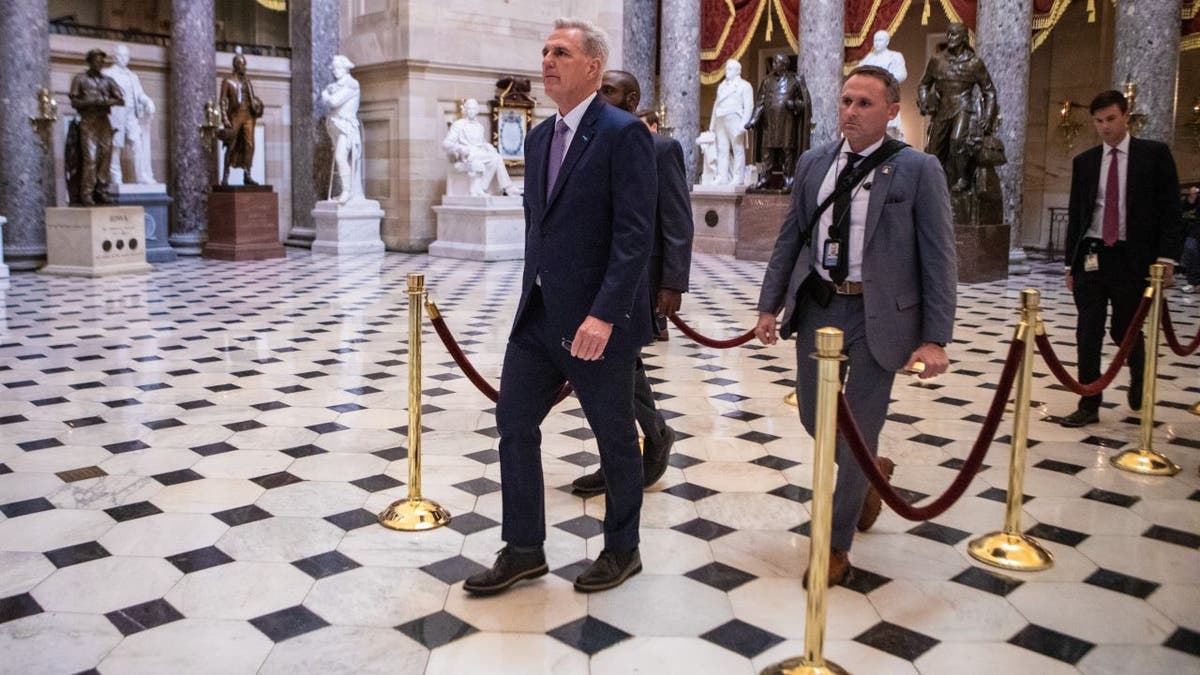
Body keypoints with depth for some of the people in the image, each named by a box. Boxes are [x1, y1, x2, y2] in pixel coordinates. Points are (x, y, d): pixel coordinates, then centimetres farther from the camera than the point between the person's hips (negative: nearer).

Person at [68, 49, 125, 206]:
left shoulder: (108, 80, 16)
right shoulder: (80, 79, 8)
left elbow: (121, 99, 8)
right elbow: (74, 102, 1)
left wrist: (110, 101, -11)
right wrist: (93, 102, -13)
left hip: (104, 121, 4)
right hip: (88, 121, -4)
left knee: (106, 155, -2)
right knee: (90, 157, -11)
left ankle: (101, 191, 4)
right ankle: (86, 194, -11)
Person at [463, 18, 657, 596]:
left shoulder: (623, 134, -12)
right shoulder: (538, 137, 13)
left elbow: (635, 234, -19)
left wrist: (604, 314, -25)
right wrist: (532, 296, 16)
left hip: (596, 320, -7)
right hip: (538, 313, 8)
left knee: (615, 438, 8)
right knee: (514, 424, 9)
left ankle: (621, 552, 27)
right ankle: (523, 550, 23)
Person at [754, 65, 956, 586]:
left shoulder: (918, 170, -6)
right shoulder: (813, 163, 6)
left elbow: (939, 259, -8)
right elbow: (790, 238, 11)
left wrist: (935, 338, -14)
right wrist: (769, 305, 5)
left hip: (877, 314, -4)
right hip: (817, 305, 5)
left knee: (859, 430, 3)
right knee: (814, 416, 14)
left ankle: (836, 547, 19)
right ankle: (869, 472, 46)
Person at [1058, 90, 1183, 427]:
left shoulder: (1154, 154, 0)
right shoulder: (1084, 161, 9)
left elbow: (1169, 209, -3)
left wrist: (1166, 257, -12)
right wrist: (1071, 263, 9)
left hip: (1132, 258, -2)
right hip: (1091, 256, 2)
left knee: (1124, 330, 8)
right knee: (1088, 334, 0)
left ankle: (1138, 379, 39)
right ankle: (1089, 405, 8)